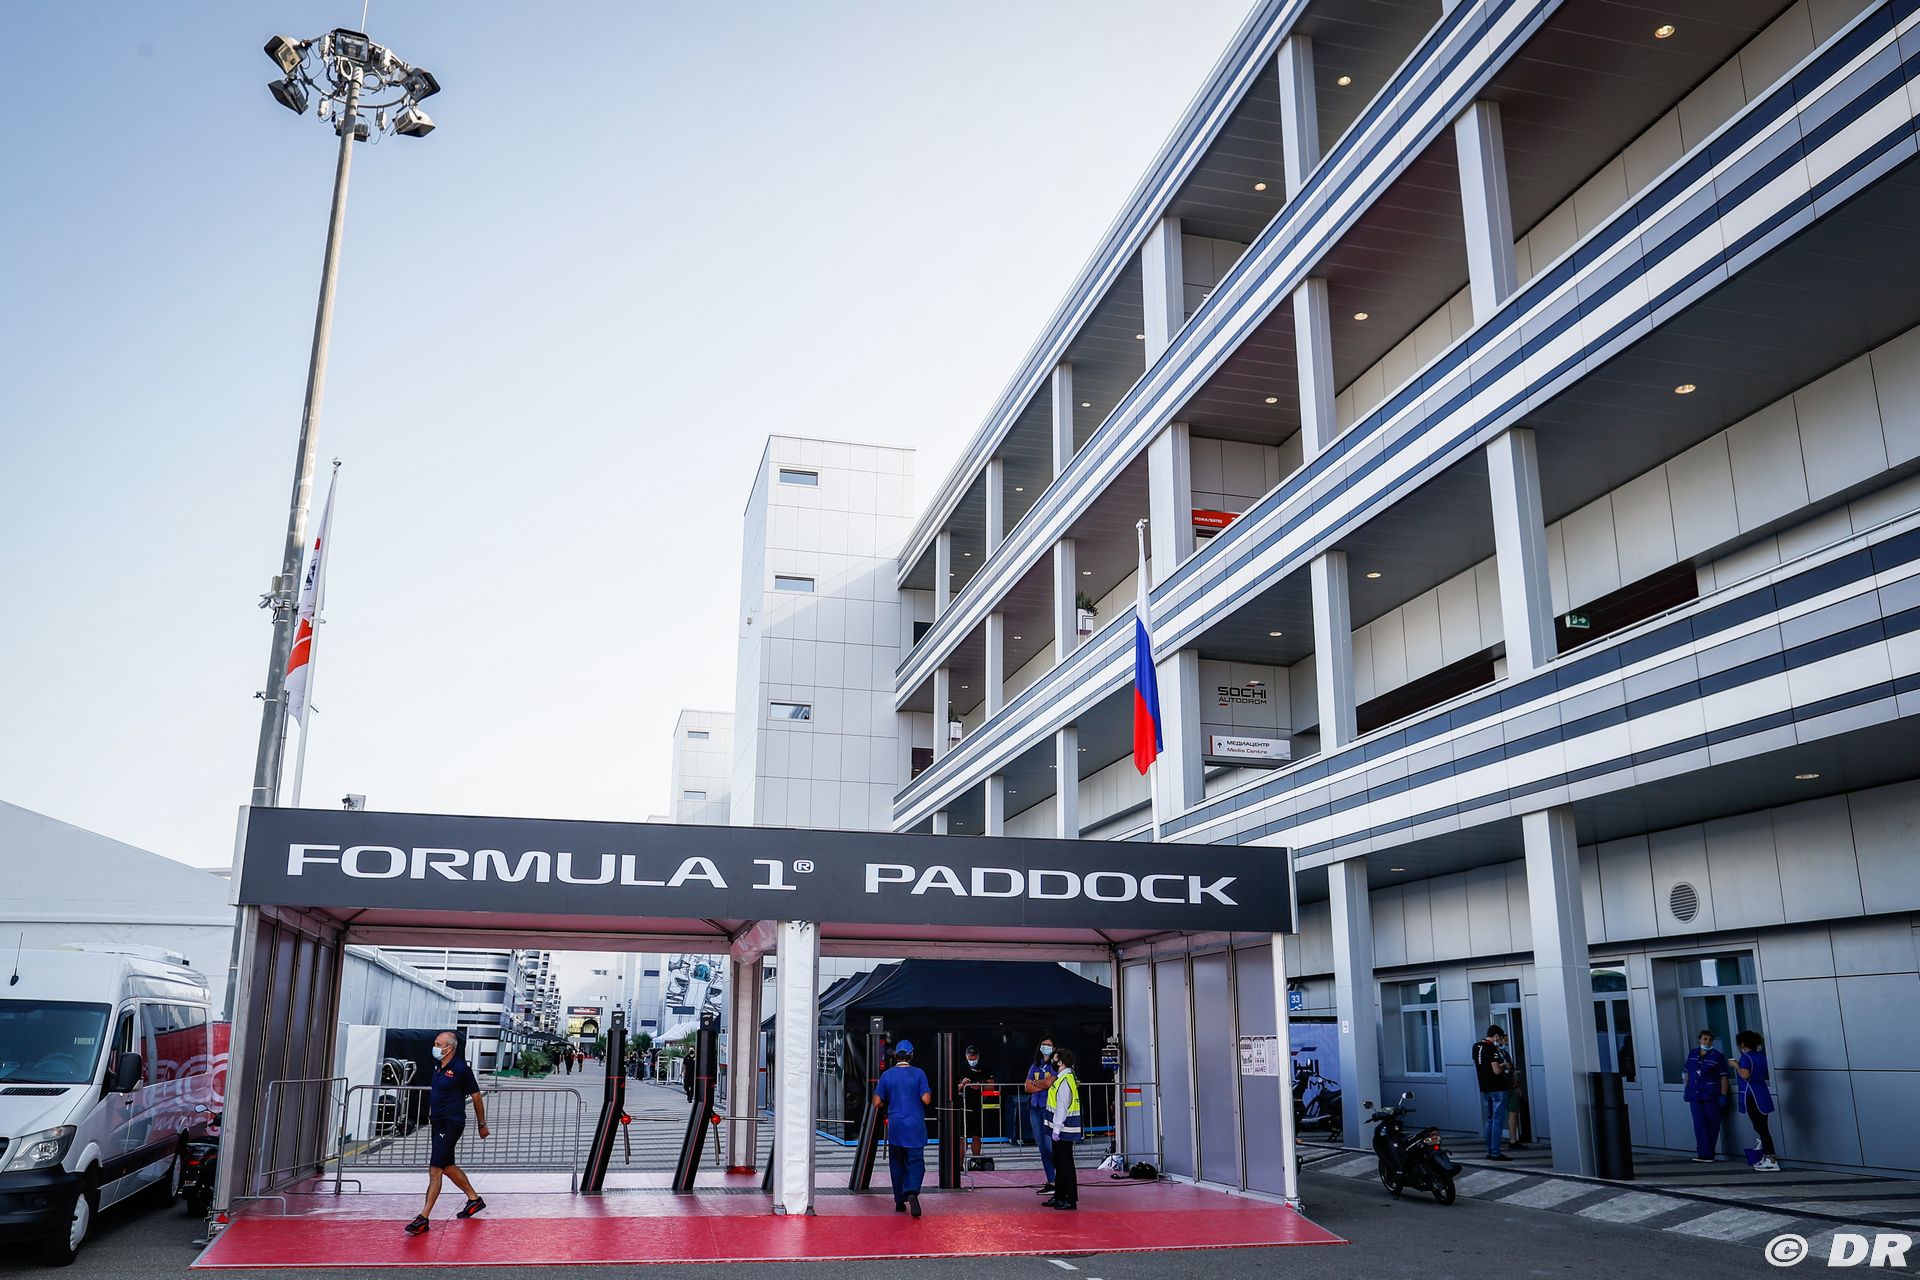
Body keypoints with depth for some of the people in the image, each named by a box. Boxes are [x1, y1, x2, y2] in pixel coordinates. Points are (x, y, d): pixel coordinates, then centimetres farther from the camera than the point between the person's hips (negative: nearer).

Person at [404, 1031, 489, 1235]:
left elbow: (476, 1097, -7)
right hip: (438, 1123, 9)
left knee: (435, 1171, -11)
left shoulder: (461, 1069, -15)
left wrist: (482, 1125, -1)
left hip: (451, 1125, -9)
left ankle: (424, 1218, -10)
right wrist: (431, 1116, 24)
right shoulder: (437, 1066, 8)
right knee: (448, 1167, 17)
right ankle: (474, 1199, 34)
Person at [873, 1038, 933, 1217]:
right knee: (915, 1161, 0)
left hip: (895, 1127, 2)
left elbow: (876, 1103, 0)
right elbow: (926, 1100, -10)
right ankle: (912, 1192, -26)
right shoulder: (918, 1073, -4)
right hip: (915, 1126, -2)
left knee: (897, 1164, 14)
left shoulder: (887, 1075, 1)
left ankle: (900, 1202, 17)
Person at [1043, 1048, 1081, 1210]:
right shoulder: (1061, 1079, 14)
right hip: (1061, 1130, 10)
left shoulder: (1065, 1081, -18)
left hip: (1064, 1130, -10)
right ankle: (1059, 1196, 25)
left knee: (1066, 1164, -5)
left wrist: (1057, 1129, -21)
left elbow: (1062, 1107, -22)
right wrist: (1055, 1128, 19)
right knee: (1059, 1163, 16)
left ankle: (1071, 1200, 0)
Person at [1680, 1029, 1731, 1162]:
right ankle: (1705, 1154, -6)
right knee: (1700, 1124, -4)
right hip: (1695, 1096, 3)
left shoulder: (1718, 1056, -1)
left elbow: (1724, 1077, -4)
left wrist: (1723, 1095, -11)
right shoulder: (1692, 1054, 12)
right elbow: (1686, 1072, 22)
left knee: (1712, 1125, 1)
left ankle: (1706, 1153, 8)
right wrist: (1687, 1089, 16)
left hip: (1712, 1096, -3)